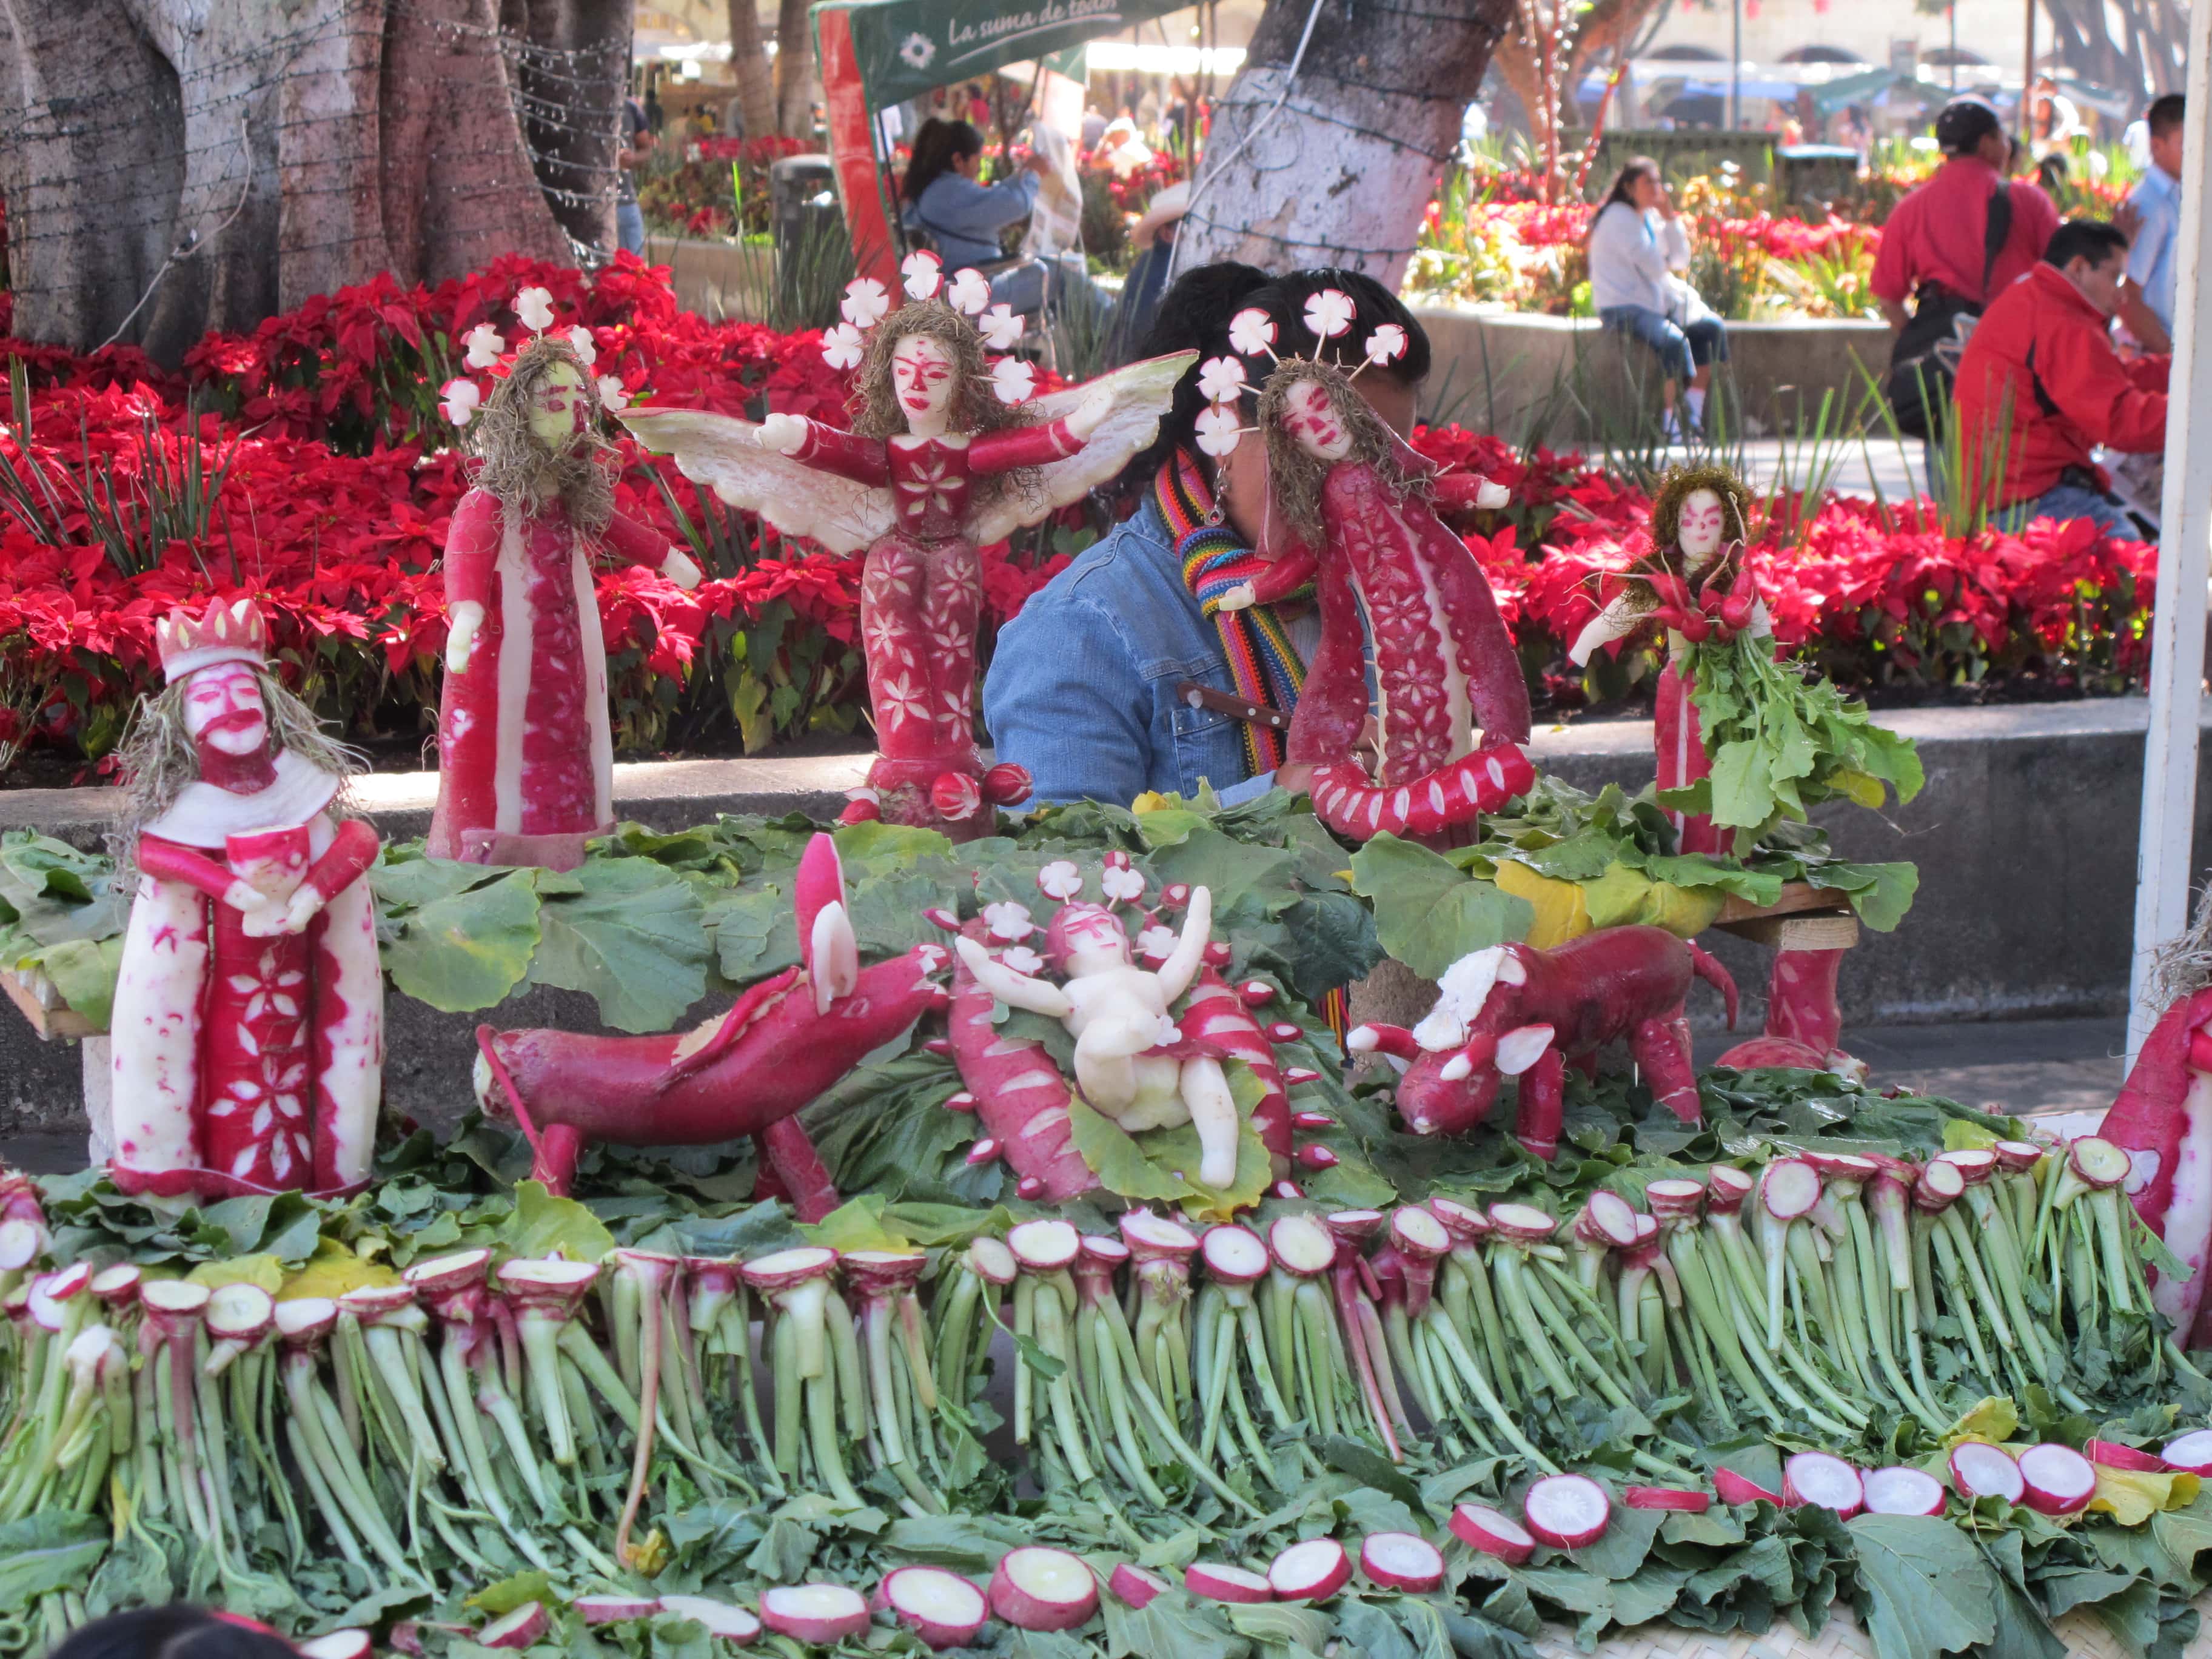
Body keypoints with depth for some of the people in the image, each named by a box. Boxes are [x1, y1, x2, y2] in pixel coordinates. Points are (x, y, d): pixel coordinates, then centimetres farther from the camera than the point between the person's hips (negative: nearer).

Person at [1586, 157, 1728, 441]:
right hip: (1621, 308, -9)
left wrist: (1671, 218, 1)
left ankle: (1695, 417, -9)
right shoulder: (1618, 218, -13)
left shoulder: (1651, 216, 15)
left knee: (1711, 327, -6)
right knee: (1673, 339, -32)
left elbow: (1680, 260, 10)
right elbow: (1654, 267, -19)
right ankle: (1672, 426, -28)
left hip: (1655, 302, 9)